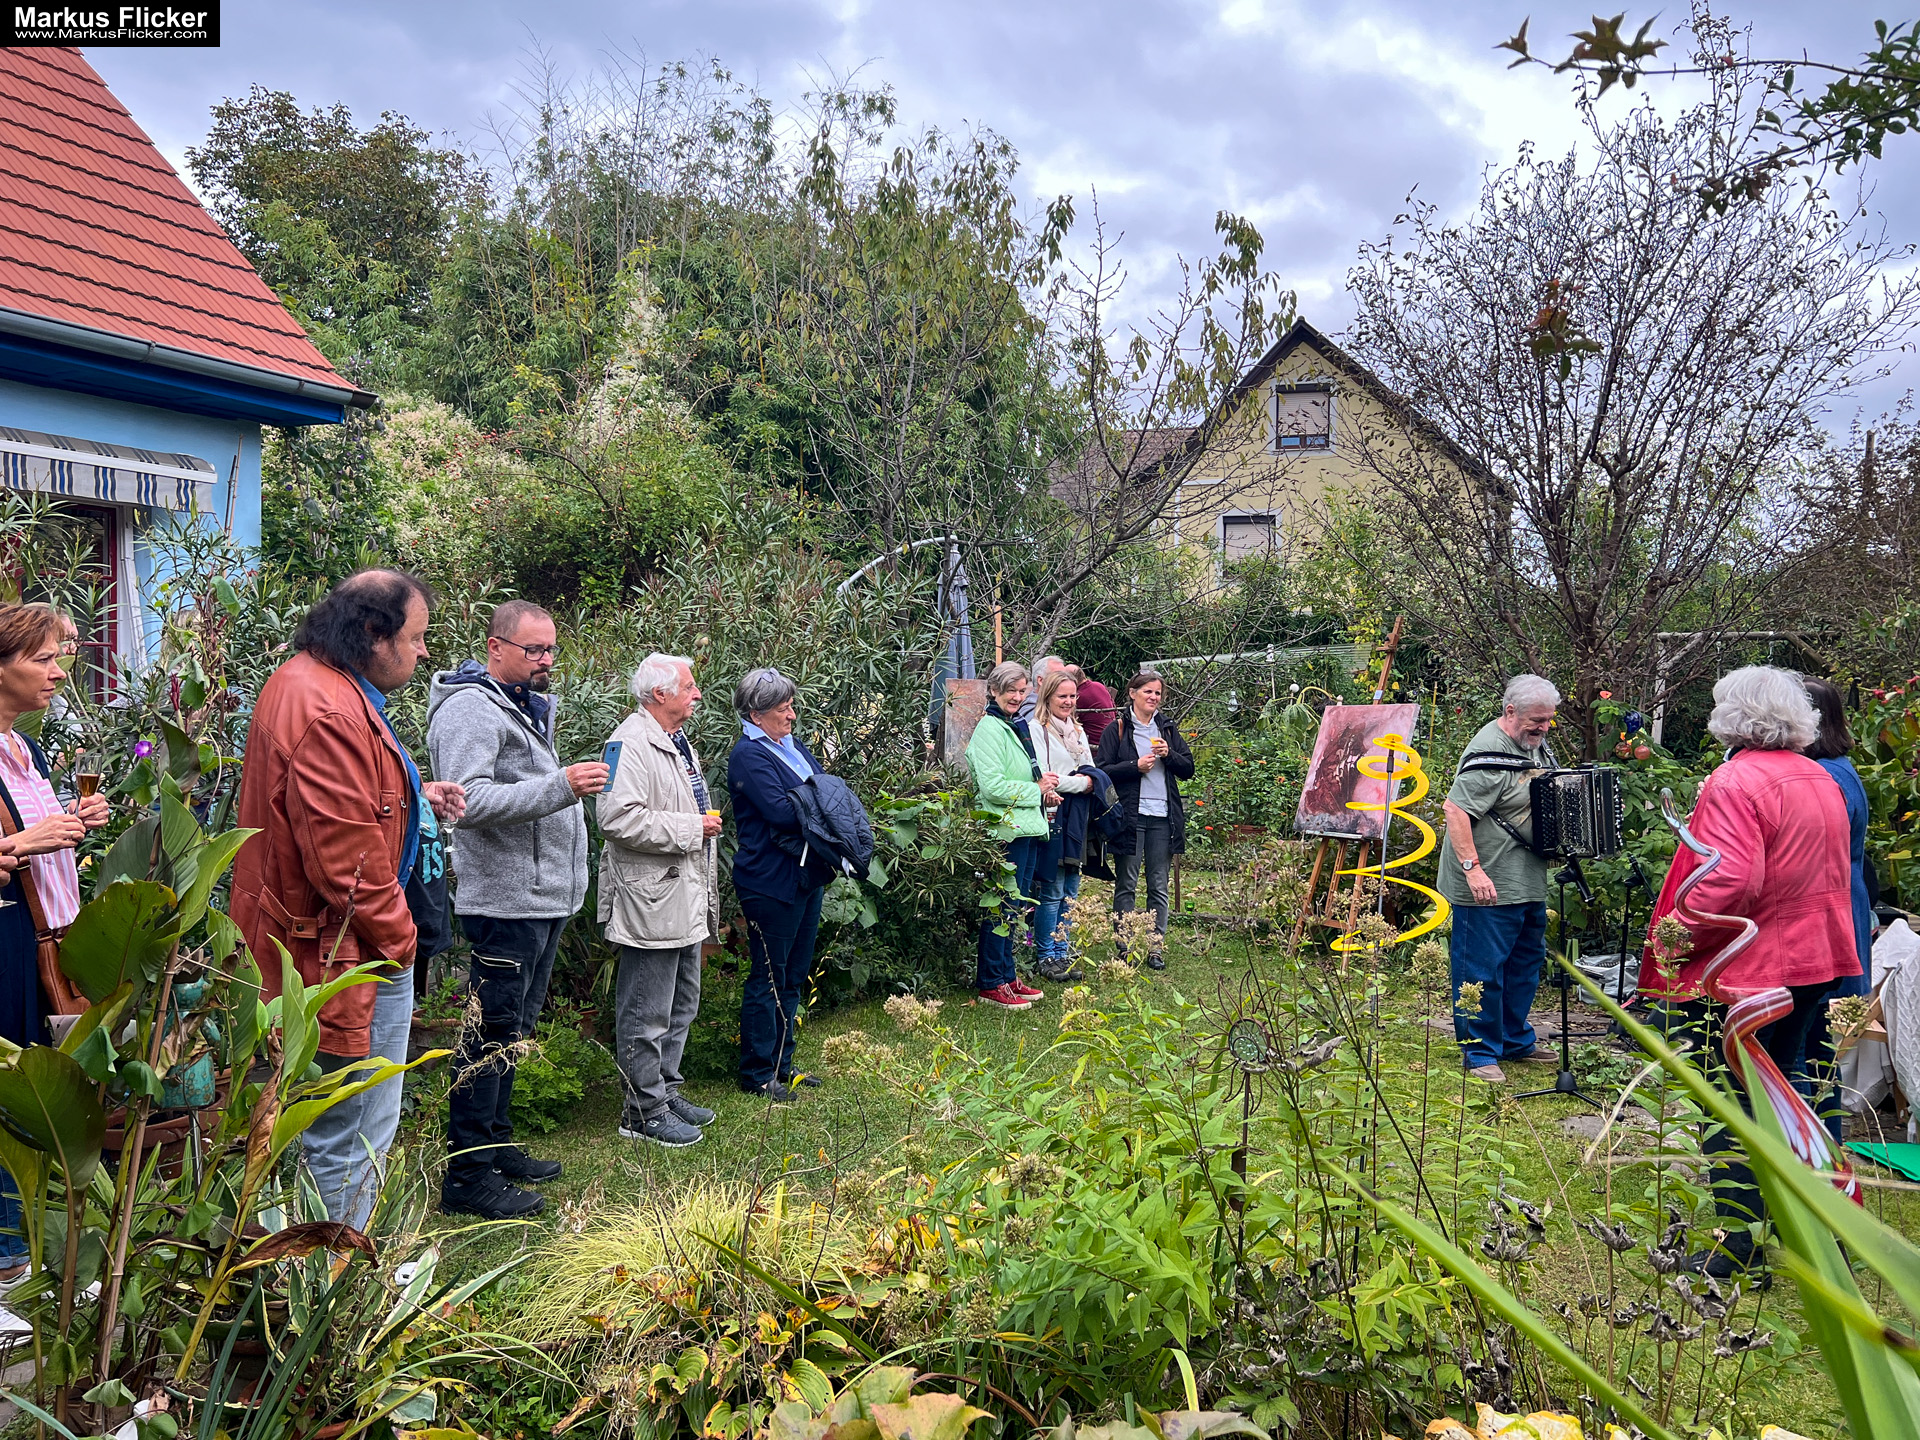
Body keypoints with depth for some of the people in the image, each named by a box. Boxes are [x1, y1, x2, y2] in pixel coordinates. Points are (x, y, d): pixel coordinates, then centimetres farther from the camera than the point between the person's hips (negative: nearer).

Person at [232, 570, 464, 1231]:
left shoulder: (301, 681, 11)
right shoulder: (332, 713, -25)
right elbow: (346, 859, -27)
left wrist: (415, 793, 14)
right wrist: (397, 940, -13)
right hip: (349, 955, -12)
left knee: (329, 1126, 23)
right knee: (354, 1139, 0)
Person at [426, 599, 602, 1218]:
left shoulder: (528, 707, 20)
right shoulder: (472, 708, -13)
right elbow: (469, 800, -27)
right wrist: (559, 787, -32)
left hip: (543, 902, 10)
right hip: (506, 902, -10)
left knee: (513, 1033, 17)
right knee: (491, 1037, -5)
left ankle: (497, 1147, 28)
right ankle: (467, 1175, 2)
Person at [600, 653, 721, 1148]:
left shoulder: (679, 742, 17)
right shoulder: (631, 743, -16)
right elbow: (619, 818, -28)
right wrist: (691, 828, -20)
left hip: (685, 901, 10)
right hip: (650, 906, -10)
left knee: (681, 1006, 19)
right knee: (646, 1016, 0)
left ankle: (667, 1091, 32)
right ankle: (644, 1112, 10)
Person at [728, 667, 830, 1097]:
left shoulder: (792, 744, 13)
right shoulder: (749, 755, -14)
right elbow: (782, 812, -24)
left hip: (805, 876, 9)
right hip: (770, 881, -9)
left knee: (794, 974, 16)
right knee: (768, 977, 0)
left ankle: (781, 1063, 28)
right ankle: (757, 1074, 12)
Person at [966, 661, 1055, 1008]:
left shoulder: (1020, 726, 17)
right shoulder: (989, 729, -12)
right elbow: (992, 786, -21)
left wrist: (1046, 791, 8)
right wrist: (1037, 790, -13)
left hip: (1029, 828, 9)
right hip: (1006, 830, -9)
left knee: (1015, 908, 15)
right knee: (1002, 908, -5)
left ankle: (1007, 977, 24)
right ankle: (990, 985, 4)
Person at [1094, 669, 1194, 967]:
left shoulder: (1168, 730, 15)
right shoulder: (1117, 729, 2)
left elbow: (1188, 770, 12)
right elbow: (1102, 771, -4)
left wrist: (1168, 754, -5)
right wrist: (1135, 766, -14)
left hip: (1163, 817, 4)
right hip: (1130, 816, -4)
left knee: (1159, 886, 6)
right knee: (1126, 885, 2)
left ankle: (1156, 947, 12)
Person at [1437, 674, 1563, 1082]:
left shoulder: (1536, 745, 10)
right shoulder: (1490, 754, -21)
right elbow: (1455, 809, -26)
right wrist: (1473, 869, -30)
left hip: (1529, 881, 10)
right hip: (1489, 887, -10)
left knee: (1527, 962, 20)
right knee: (1483, 970, -1)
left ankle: (1517, 1040, 36)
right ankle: (1480, 1052, 11)